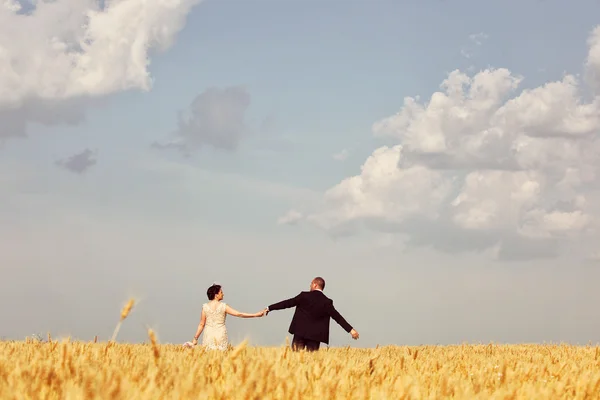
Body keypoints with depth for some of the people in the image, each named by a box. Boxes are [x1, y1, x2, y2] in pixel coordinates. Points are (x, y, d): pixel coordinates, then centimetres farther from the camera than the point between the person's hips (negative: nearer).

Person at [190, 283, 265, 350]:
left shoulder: (205, 307, 1)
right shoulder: (223, 306, -4)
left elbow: (201, 324, 1)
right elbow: (239, 314, -5)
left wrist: (195, 338, 9)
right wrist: (256, 315, -1)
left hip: (208, 334, 1)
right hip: (221, 334, -1)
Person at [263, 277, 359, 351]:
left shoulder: (304, 296, -4)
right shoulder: (327, 302, 0)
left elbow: (287, 303, -1)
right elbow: (337, 317, -4)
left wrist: (269, 308, 6)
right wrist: (351, 329, -2)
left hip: (300, 333, -2)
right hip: (315, 336, 2)